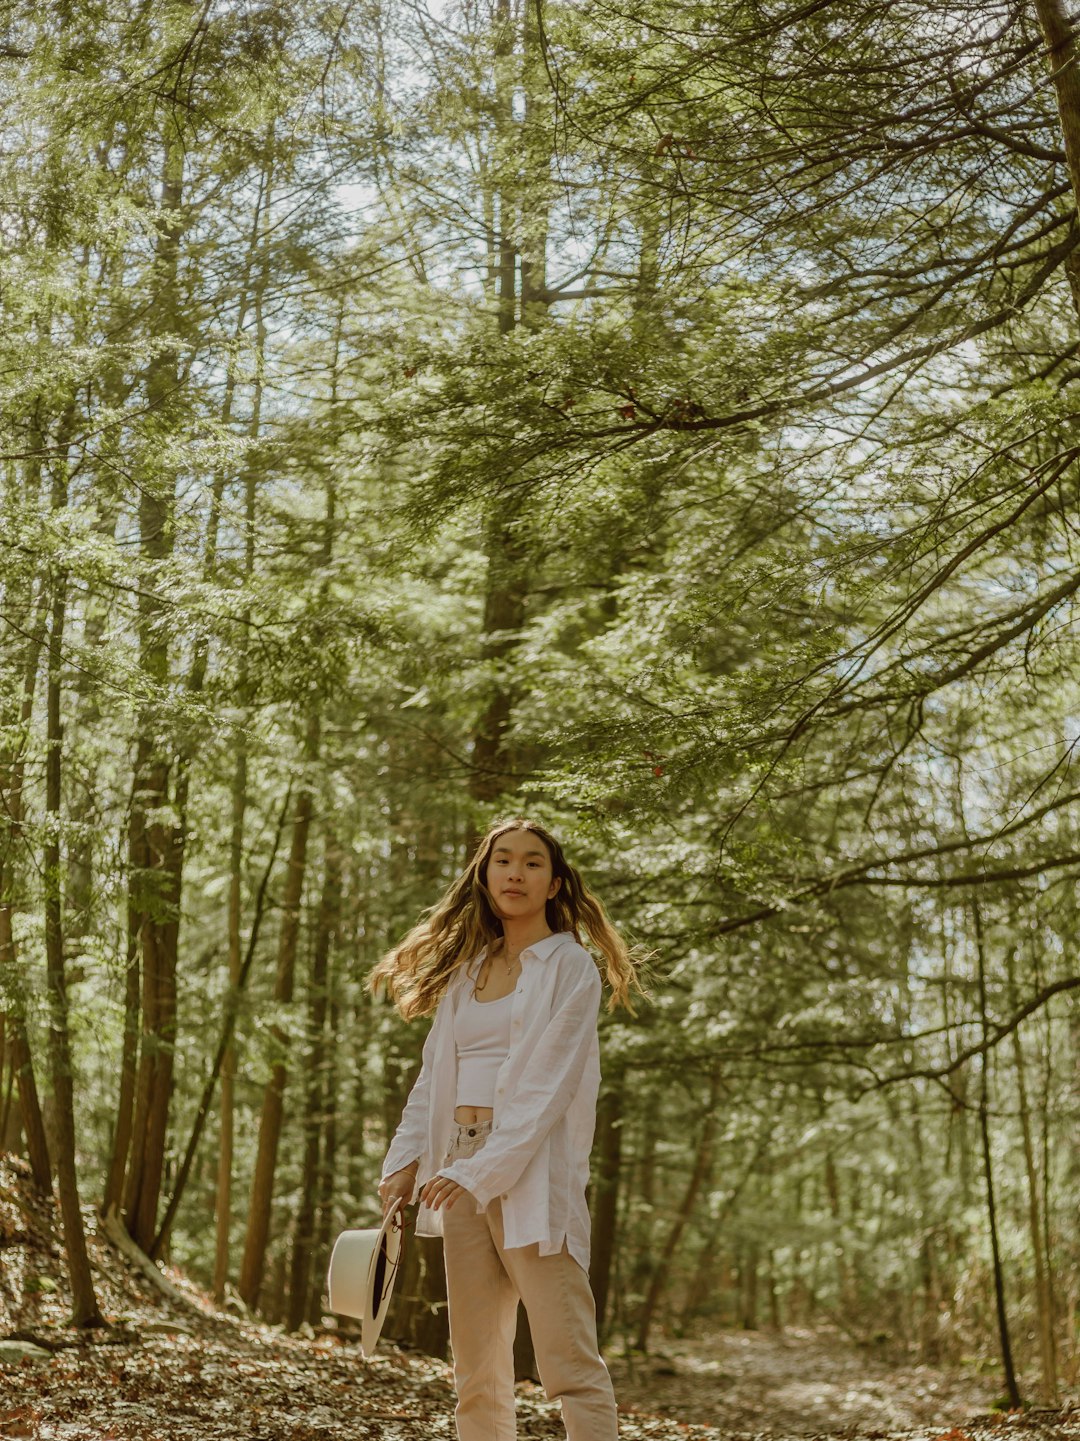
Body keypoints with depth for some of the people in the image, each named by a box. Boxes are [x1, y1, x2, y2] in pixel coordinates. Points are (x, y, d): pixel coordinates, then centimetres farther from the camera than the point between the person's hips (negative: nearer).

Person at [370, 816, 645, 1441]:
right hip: (460, 1166, 6)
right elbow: (434, 1077, 14)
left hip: (531, 1166, -6)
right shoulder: (466, 967, 16)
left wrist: (484, 1171, -19)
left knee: (568, 1359, -9)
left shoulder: (570, 967, -2)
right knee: (477, 1362, 9)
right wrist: (406, 1160, 0)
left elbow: (550, 1083, -11)